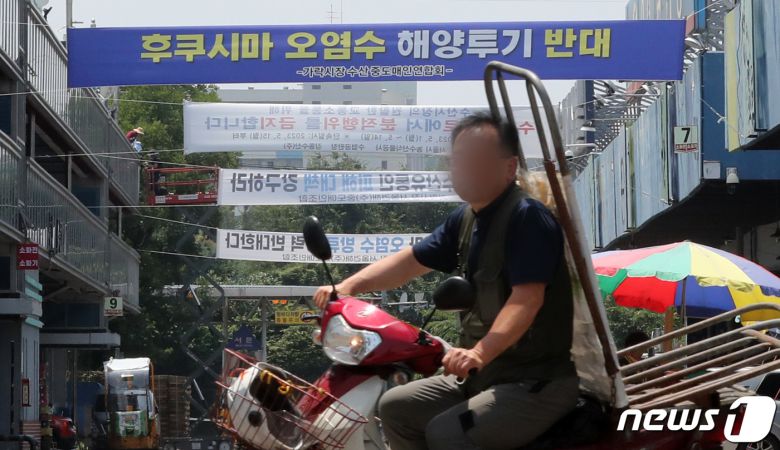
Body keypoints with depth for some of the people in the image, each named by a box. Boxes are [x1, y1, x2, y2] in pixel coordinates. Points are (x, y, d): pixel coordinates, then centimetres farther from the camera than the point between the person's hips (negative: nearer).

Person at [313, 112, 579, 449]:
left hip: (538, 382, -10)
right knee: (395, 407, 6)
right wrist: (348, 287, 0)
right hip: (484, 376, 10)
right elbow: (412, 259, 16)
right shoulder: (465, 220, 11)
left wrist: (480, 352, -45)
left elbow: (527, 298, -30)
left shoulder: (528, 218, -18)